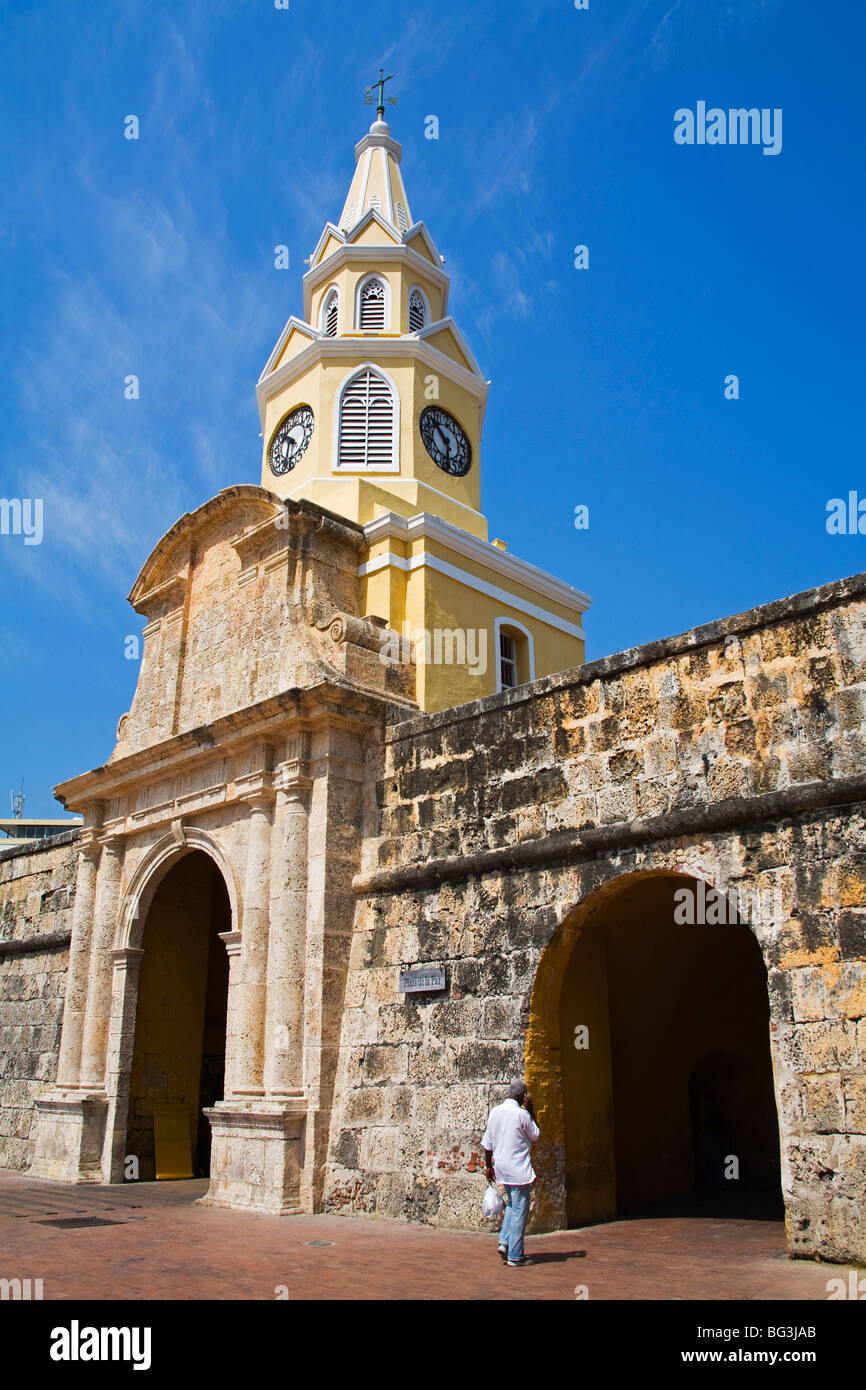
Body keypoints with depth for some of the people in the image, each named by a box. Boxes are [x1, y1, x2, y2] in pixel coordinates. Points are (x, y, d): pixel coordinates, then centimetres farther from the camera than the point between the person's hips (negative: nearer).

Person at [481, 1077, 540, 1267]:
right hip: (518, 1169, -6)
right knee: (519, 1211, 2)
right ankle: (515, 1256, 6)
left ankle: (504, 1241, 10)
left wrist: (488, 1165, 16)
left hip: (501, 1166, 6)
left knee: (512, 1205, 23)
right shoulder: (522, 1114, -14)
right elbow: (535, 1135, 2)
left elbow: (487, 1142, 8)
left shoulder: (494, 1112, 4)